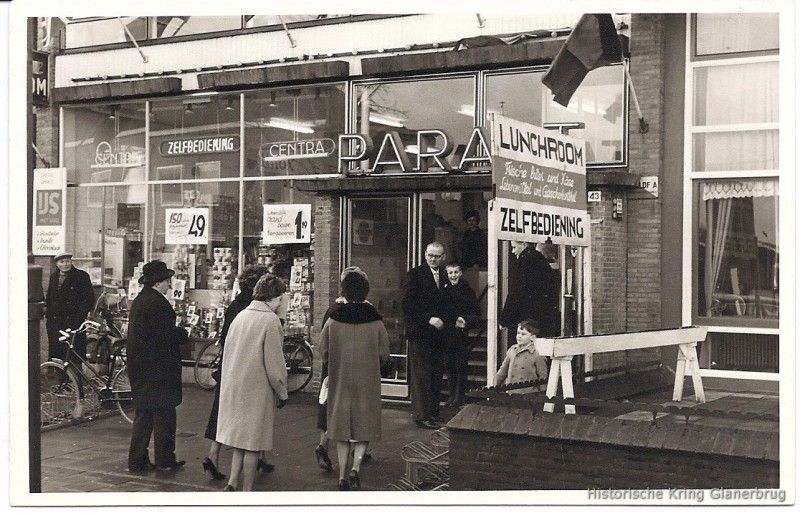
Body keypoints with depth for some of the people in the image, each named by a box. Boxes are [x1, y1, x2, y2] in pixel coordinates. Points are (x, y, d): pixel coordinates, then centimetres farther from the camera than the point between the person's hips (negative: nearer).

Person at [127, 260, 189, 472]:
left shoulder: (139, 301, 12)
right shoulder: (157, 303, -18)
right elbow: (167, 336, -23)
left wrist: (178, 332, 15)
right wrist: (184, 334, -4)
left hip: (140, 368, 9)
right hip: (157, 369, -9)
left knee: (143, 415, 14)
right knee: (164, 415, 2)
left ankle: (137, 460, 18)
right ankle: (165, 459, 9)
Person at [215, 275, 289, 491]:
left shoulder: (240, 316, 7)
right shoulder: (270, 320, -14)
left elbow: (229, 352, 13)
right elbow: (273, 362, -14)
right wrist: (282, 392, -3)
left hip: (233, 388, 7)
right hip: (257, 390, -6)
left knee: (241, 438, 15)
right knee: (252, 443, 3)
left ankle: (231, 483, 7)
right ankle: (247, 490, 10)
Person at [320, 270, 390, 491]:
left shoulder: (333, 320, -7)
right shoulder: (375, 321, -9)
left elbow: (323, 351, 1)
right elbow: (384, 354, -3)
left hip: (339, 380, 1)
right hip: (367, 381, -1)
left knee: (342, 428, 13)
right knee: (364, 425, 11)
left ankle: (343, 476, 15)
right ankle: (355, 468, -9)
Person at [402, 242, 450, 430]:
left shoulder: (444, 275, 12)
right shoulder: (415, 275, -6)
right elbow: (407, 305, -13)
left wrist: (443, 321, 0)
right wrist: (428, 319, -17)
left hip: (438, 332, 6)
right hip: (420, 333, -6)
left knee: (437, 374, 9)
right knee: (421, 375, -4)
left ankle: (433, 413, 17)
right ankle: (421, 416, -1)